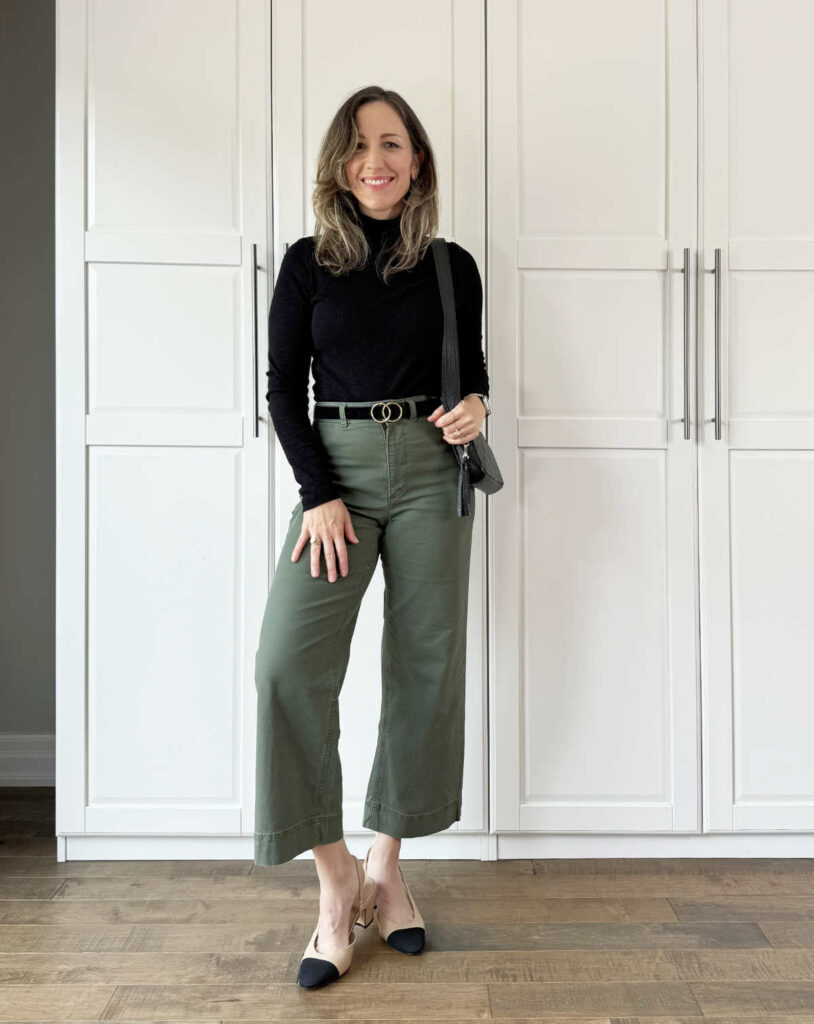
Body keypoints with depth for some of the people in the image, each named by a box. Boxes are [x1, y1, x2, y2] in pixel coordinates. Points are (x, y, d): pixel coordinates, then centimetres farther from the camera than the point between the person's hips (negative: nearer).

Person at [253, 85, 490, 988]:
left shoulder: (451, 267, 8)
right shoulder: (307, 263, 5)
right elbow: (283, 387, 3)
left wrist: (476, 406, -6)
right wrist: (319, 493, -8)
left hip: (430, 468, 1)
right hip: (336, 468, -1)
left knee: (425, 666, 1)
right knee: (288, 663, -16)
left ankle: (385, 868, 18)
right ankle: (336, 877, 0)